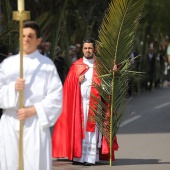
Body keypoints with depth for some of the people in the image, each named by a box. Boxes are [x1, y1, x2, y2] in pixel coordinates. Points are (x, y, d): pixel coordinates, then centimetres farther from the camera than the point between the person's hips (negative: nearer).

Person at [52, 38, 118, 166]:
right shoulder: (76, 66, 9)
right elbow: (69, 84, 8)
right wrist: (78, 81, -10)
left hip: (94, 101, -1)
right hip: (79, 101, 1)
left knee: (92, 128, -3)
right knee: (78, 128, -2)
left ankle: (90, 157, -2)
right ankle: (78, 156, 2)